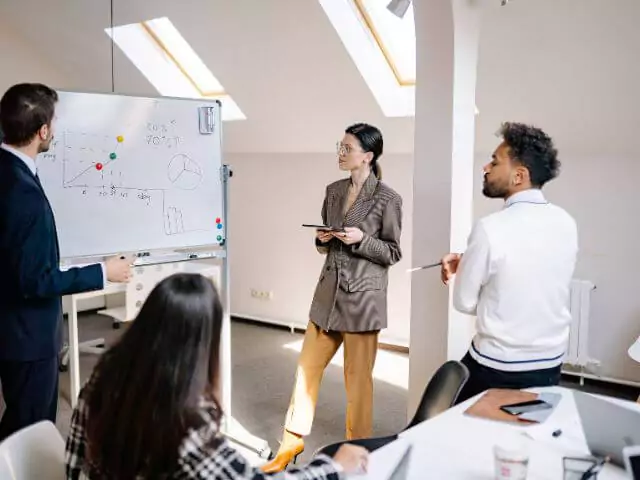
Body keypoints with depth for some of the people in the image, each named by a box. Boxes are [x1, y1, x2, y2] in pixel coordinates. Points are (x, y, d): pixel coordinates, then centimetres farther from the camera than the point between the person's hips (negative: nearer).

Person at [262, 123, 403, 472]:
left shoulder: (387, 199, -9)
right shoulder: (333, 191, 8)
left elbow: (393, 253, -4)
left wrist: (361, 240, -19)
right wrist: (322, 239, -6)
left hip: (363, 296, -5)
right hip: (329, 291, 6)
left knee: (357, 376, 5)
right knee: (308, 365, 10)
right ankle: (293, 440, 25)